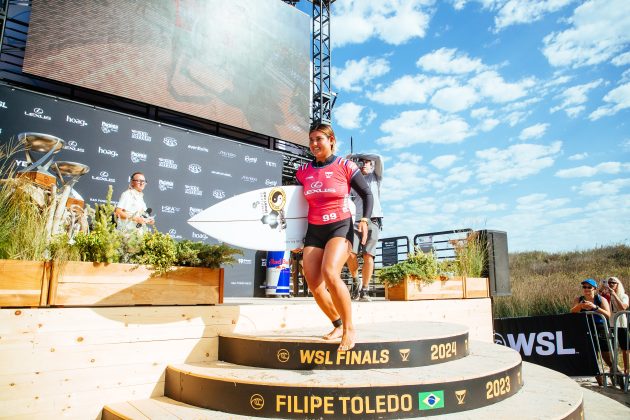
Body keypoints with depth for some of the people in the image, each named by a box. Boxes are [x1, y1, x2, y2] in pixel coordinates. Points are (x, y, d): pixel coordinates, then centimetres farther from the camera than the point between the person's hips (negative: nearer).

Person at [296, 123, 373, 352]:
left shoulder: (345, 166, -4)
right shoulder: (304, 170, 7)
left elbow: (366, 193, 2)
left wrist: (365, 219, -14)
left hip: (340, 227, -5)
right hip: (314, 230, 5)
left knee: (330, 274, -28)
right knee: (314, 285, -2)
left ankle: (349, 327, -10)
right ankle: (338, 325, 22)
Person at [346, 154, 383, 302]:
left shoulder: (375, 177, 15)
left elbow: (378, 158, -1)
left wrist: (355, 155, 3)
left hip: (372, 220, -2)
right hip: (356, 221, 2)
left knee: (368, 256, -9)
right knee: (350, 253, -15)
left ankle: (365, 291, 0)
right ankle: (355, 280, 11)